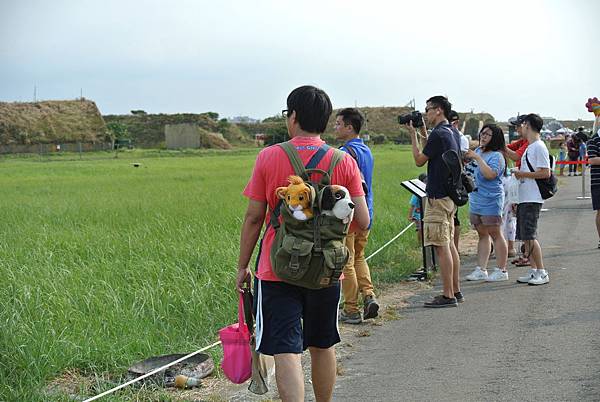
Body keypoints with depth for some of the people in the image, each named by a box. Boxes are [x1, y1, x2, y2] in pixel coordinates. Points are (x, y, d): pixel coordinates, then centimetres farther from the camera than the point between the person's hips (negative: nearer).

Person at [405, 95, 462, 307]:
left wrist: (413, 135, 0)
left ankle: (448, 296, -5)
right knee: (449, 244, 14)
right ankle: (455, 291, 19)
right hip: (450, 195, 10)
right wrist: (424, 134, 19)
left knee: (441, 246, -7)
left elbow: (419, 161, -9)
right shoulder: (452, 133, 14)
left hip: (438, 197, -10)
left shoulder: (438, 134, -16)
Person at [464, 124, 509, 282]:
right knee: (482, 235, 11)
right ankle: (481, 270, 14)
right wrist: (465, 158, 10)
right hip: (476, 200, 8)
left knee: (495, 234, -3)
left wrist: (477, 158, -23)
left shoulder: (497, 156, -12)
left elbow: (490, 174, -28)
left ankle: (501, 270, 2)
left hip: (491, 201, -8)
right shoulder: (478, 151, 14)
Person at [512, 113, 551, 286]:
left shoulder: (539, 147, -12)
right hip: (524, 199, 10)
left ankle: (542, 272, -6)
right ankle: (533, 271, 15)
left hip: (532, 200, -10)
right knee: (525, 237, 10)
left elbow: (545, 173, -18)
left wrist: (522, 174, -14)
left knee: (530, 236, -11)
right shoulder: (529, 147, 18)